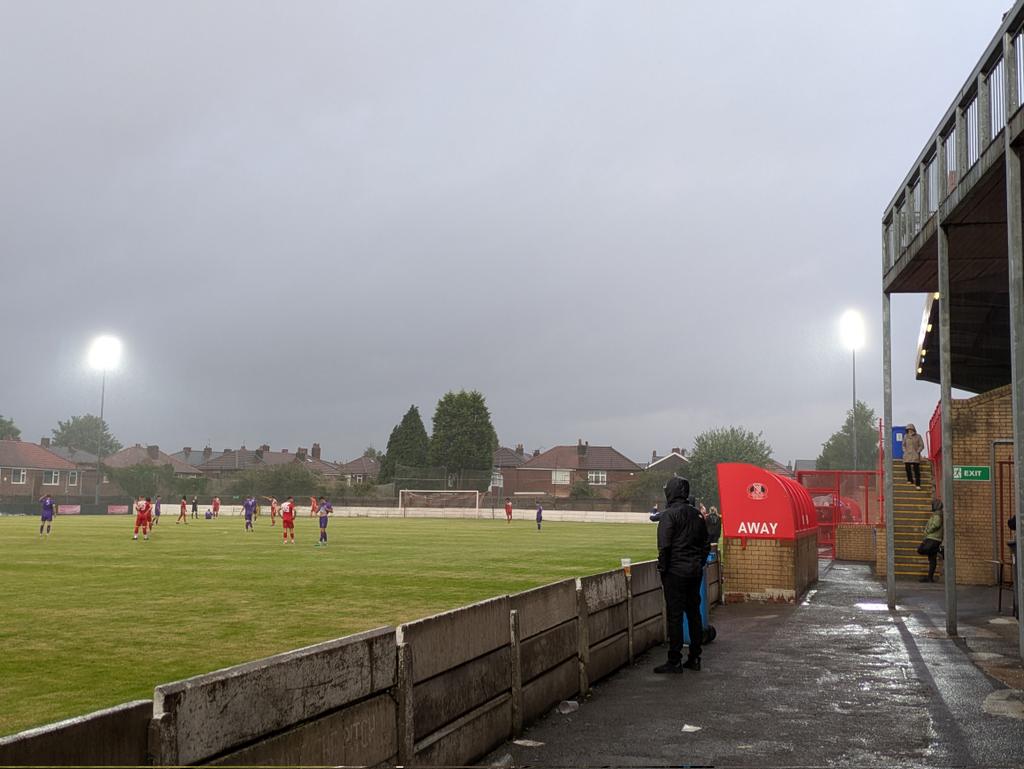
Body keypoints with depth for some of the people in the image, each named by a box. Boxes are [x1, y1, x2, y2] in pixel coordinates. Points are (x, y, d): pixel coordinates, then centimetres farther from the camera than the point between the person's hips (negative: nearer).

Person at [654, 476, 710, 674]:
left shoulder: (669, 514, -12)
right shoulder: (696, 514, 10)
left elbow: (664, 546, -17)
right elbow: (706, 544, 14)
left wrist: (662, 569, -8)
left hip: (676, 571, -7)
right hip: (695, 571, 7)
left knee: (674, 615, -3)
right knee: (694, 613, 13)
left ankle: (674, 661, -1)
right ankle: (694, 658, 18)